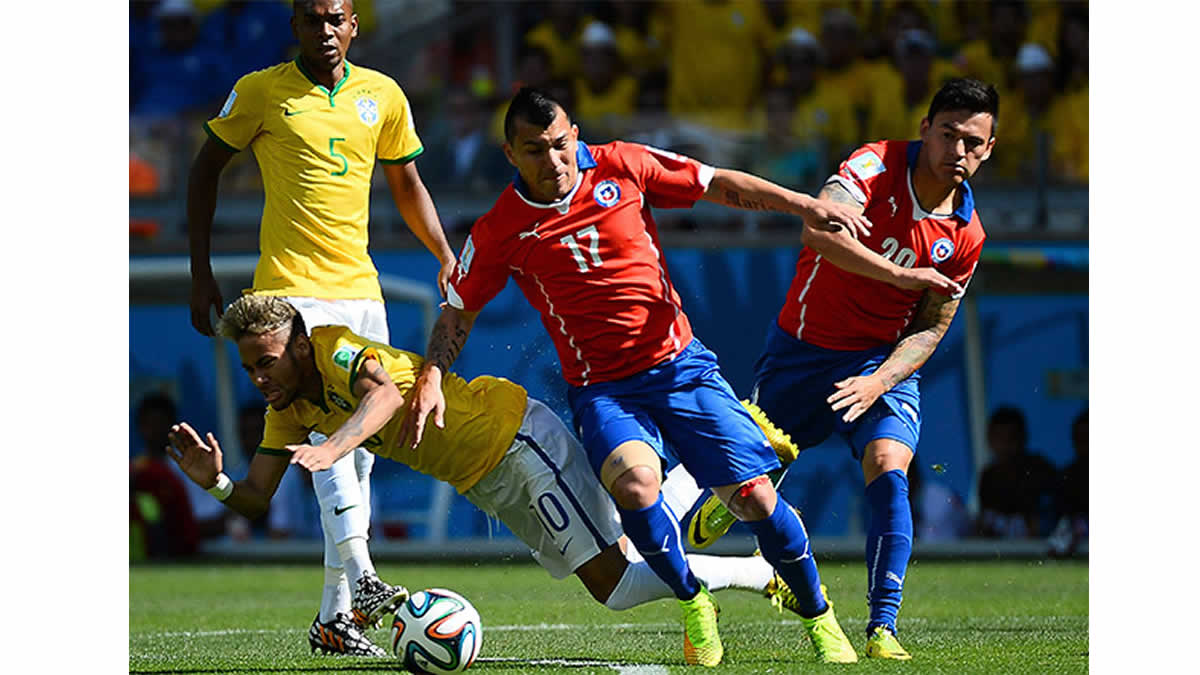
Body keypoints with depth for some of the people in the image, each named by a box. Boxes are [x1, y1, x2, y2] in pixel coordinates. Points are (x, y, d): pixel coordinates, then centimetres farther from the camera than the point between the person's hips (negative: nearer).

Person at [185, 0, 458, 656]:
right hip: (290, 289, -5)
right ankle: (358, 579, -33)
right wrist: (201, 272, 2)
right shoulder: (261, 92, -2)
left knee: (360, 446, 5)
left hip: (360, 288, 5)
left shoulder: (383, 96, 9)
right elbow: (205, 169, 7)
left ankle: (335, 615, 11)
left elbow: (407, 185, 21)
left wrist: (446, 255, 8)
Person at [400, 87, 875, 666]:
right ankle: (693, 603, -7)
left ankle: (819, 619, 13)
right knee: (635, 480, -32)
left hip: (680, 364, 1)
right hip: (601, 389, -1)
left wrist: (802, 203, -4)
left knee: (755, 497, -10)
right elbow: (457, 313, 8)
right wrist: (431, 378, -8)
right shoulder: (500, 231, -3)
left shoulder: (620, 167, -1)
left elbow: (719, 184, 6)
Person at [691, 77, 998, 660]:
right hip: (802, 348, -1)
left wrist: (878, 380, -20)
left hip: (885, 364, 1)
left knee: (889, 475, -22)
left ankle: (882, 628, -23)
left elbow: (929, 329, -2)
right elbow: (818, 230, -35)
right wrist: (900, 274, -43)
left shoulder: (966, 235, -6)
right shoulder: (877, 165, -17)